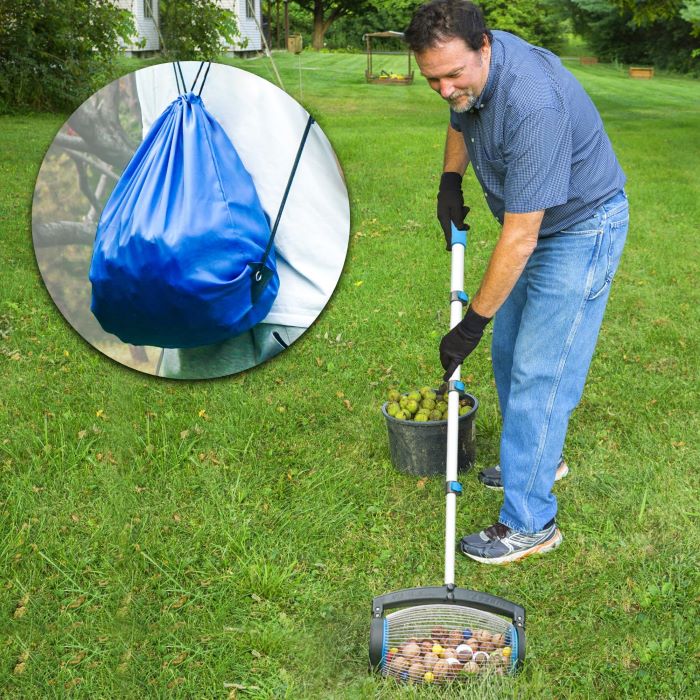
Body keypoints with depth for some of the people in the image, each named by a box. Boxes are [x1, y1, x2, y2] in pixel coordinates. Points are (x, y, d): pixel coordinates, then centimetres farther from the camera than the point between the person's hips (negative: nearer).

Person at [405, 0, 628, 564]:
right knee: (509, 350, 17)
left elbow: (519, 239, -34)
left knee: (539, 370, -10)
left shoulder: (532, 103, -37)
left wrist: (473, 323, -28)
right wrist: (450, 182, 1)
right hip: (535, 220, 9)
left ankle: (530, 523, 1)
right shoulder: (468, 72, -9)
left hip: (582, 228, -9)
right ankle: (539, 458, 38)